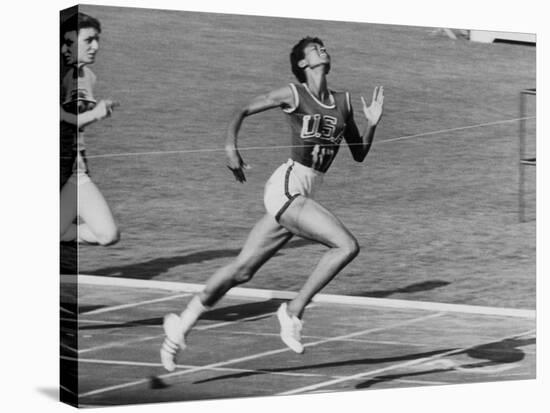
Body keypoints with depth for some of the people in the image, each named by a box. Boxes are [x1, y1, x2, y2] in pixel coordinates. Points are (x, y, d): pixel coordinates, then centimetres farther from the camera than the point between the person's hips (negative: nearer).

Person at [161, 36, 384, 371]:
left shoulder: (343, 102, 12)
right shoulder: (294, 94, -3)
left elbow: (359, 155, 16)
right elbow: (243, 112, 4)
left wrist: (372, 124, 0)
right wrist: (231, 147, -11)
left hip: (303, 197, 6)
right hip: (287, 188, -6)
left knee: (243, 270, 9)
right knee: (347, 245, -19)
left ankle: (180, 327, 18)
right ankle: (294, 310, -7)